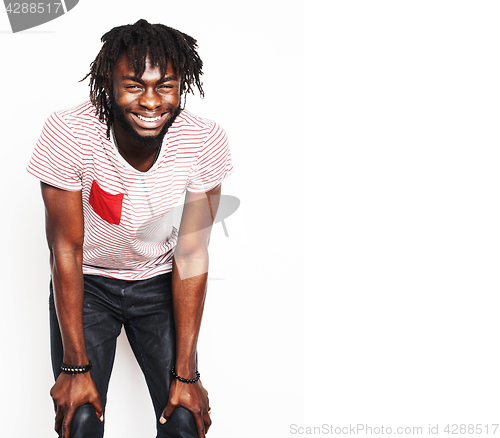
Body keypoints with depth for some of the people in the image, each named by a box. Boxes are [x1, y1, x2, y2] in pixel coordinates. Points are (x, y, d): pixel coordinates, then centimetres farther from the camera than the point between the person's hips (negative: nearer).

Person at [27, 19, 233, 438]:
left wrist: (186, 373, -14)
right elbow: (67, 250, -19)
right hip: (85, 283, -1)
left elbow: (192, 256, -16)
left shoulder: (205, 141, -23)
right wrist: (75, 368, -18)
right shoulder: (68, 132, -27)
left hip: (159, 281, 1)